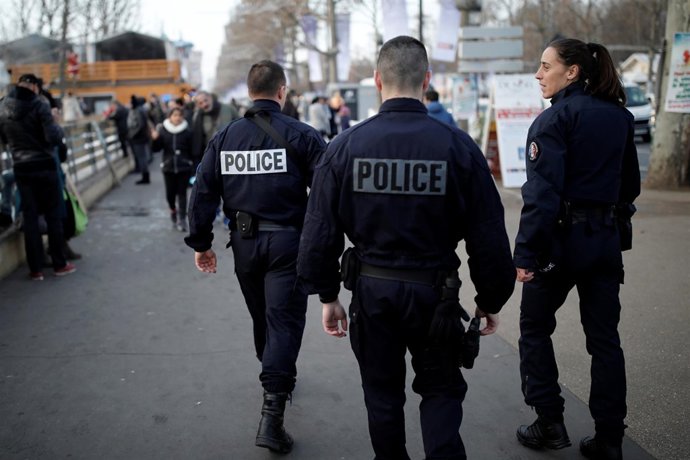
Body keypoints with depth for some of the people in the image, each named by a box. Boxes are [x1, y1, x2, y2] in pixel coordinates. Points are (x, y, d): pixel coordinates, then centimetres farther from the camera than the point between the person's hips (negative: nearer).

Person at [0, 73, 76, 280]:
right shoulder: (38, 106, -12)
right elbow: (55, 138, -17)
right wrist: (58, 128, 2)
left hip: (20, 168, 4)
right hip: (44, 166, -4)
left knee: (30, 217, 7)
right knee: (53, 215, 6)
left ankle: (35, 269, 9)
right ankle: (59, 264, 11)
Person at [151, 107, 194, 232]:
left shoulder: (187, 131, -6)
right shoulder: (162, 130, 0)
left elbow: (191, 150, -7)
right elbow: (157, 148, 1)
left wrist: (192, 164, -11)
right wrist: (155, 139, -18)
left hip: (184, 167, -2)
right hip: (168, 167, 2)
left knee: (182, 193, 0)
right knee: (170, 193, 6)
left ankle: (182, 219, 6)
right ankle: (173, 210, 35)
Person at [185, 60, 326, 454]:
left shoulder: (224, 137, 4)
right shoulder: (301, 135, -8)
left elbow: (203, 193, 3)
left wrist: (201, 243, 10)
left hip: (244, 242, 5)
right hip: (287, 241, -4)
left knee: (261, 315, 22)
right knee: (284, 320, -2)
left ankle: (276, 376, 45)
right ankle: (272, 416, -7)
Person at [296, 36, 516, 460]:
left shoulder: (345, 146, -6)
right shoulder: (457, 146, -10)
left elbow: (320, 230, -3)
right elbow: (489, 236, -6)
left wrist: (327, 295, 8)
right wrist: (491, 301, 6)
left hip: (371, 289, 2)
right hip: (435, 292, -1)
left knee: (382, 393, 20)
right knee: (441, 393, 18)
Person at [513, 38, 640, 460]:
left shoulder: (554, 119, -12)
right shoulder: (620, 117, 9)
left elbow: (542, 194, -19)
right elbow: (630, 184, 14)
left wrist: (526, 253, -17)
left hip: (562, 238, -6)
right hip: (606, 239, 6)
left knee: (535, 329, 12)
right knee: (604, 338, 11)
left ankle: (550, 422, 16)